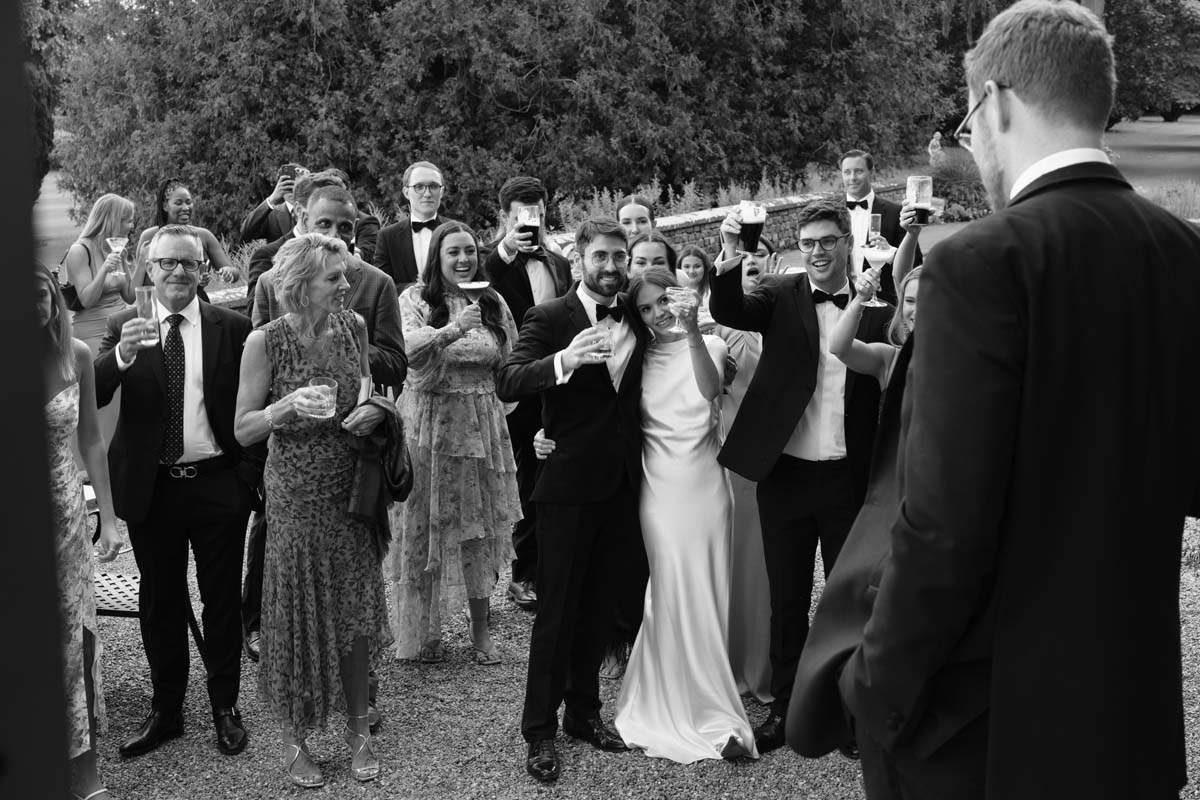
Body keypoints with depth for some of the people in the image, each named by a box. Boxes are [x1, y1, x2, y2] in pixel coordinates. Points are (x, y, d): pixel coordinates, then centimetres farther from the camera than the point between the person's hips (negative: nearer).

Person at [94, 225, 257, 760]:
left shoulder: (232, 327, -2)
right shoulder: (124, 325, 0)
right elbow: (90, 397, -10)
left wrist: (250, 469, -7)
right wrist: (121, 354, -27)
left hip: (219, 486, -1)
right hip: (151, 488, 1)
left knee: (222, 600, 10)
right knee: (159, 601, 13)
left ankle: (225, 707, 26)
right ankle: (165, 710, 27)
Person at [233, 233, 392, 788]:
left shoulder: (354, 326, 0)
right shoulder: (266, 342, -12)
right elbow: (243, 430, -8)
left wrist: (374, 409, -7)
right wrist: (289, 405, -24)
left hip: (352, 490, 4)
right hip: (297, 497, -3)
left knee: (355, 612, 8)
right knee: (299, 616, 5)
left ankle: (357, 731, 24)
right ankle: (294, 737, 23)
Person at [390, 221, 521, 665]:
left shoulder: (492, 302, 8)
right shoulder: (415, 299, -3)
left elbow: (510, 363, 17)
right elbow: (408, 349, -22)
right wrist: (452, 330, -34)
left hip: (482, 425, 3)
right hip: (429, 425, -3)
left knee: (481, 529, 5)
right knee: (426, 528, 2)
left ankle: (481, 631, 15)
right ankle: (426, 629, 15)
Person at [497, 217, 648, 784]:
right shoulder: (549, 318, -8)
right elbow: (507, 385, -23)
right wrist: (563, 361, -38)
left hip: (622, 484, 5)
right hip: (569, 486, -5)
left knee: (600, 606, 15)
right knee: (557, 611, 3)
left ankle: (583, 711, 30)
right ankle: (539, 730, 14)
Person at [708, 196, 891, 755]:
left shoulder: (876, 305, 0)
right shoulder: (781, 297, 1)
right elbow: (727, 311, -17)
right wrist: (730, 257, -31)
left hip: (849, 477, -1)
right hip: (784, 474, 1)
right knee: (787, 600, 12)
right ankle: (785, 707, 27)